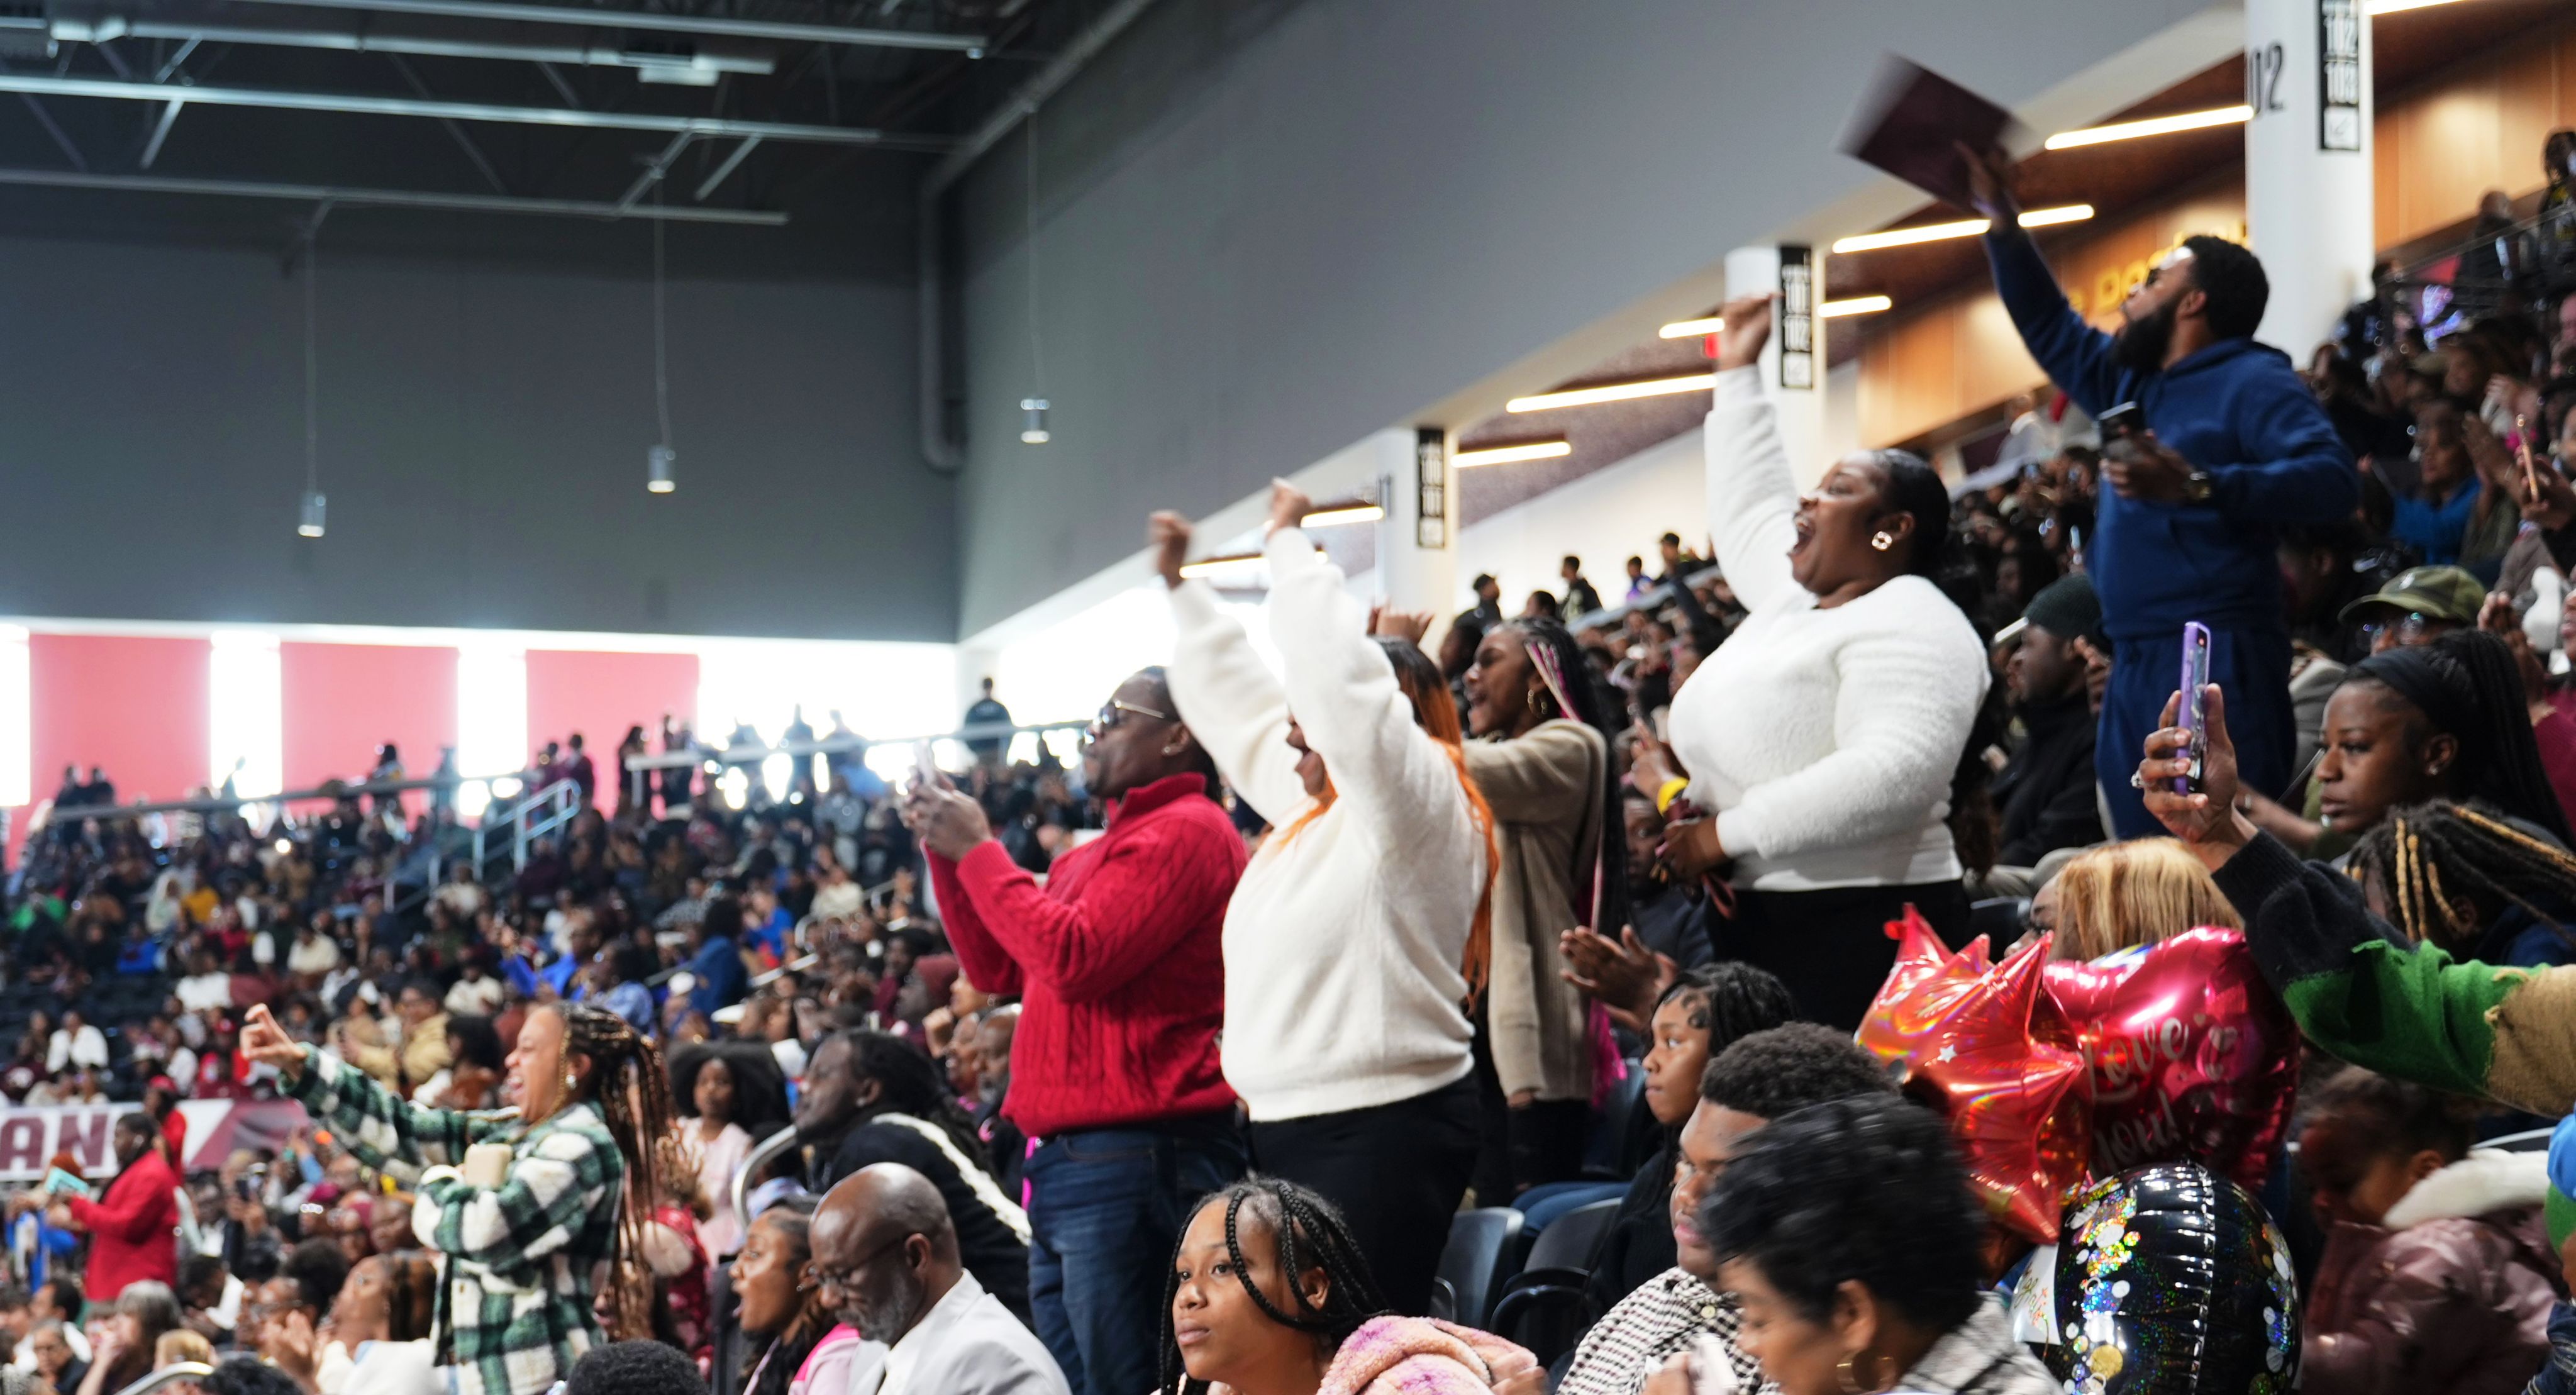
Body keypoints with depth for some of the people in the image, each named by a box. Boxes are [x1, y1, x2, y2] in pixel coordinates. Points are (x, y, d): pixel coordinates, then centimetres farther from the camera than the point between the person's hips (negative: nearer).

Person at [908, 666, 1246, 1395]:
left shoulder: (1188, 831, -9)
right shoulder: (1098, 851, 22)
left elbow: (1073, 959, -18)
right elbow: (997, 966, 23)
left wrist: (979, 849, -7)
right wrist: (944, 847, 13)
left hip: (1134, 1163, -10)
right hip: (1062, 1164, 10)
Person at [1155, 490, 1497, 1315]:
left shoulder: (1418, 803, -7)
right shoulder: (1316, 808, 19)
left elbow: (1336, 669, -17)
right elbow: (1236, 700, 32)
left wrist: (1287, 543, -6)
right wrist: (1180, 585, 38)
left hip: (1382, 1132, -9)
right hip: (1290, 1127, 9)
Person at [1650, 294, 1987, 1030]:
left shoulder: (1909, 627, -10)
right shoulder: (1794, 601, 19)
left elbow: (1897, 773, -26)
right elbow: (1748, 514, 40)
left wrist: (1728, 832, -21)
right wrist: (1736, 373, 38)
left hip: (1859, 936, -9)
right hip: (1753, 926, 9)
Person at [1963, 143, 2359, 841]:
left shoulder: (2254, 383, -4)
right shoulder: (2131, 381, 22)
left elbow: (2333, 479, -18)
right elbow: (2050, 329, 36)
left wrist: (2198, 487, -28)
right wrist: (2004, 225, 28)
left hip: (2218, 662, -9)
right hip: (2136, 668, 9)